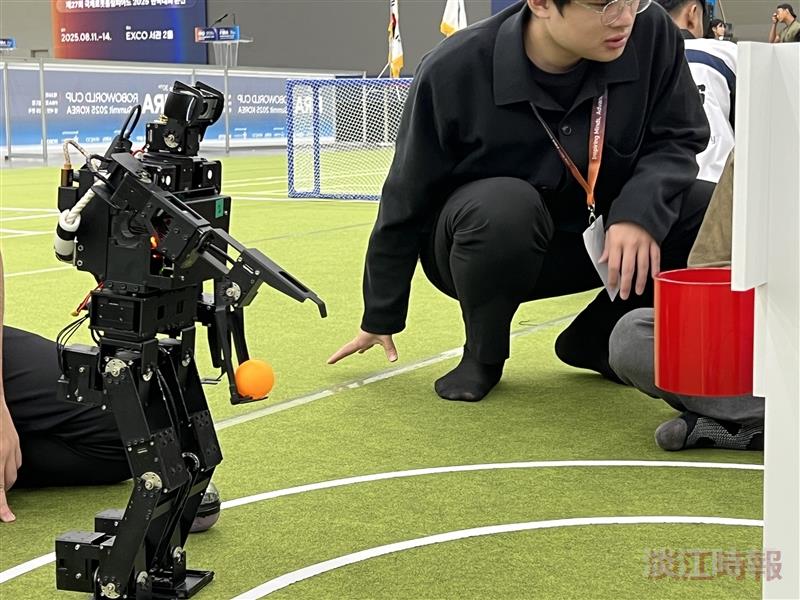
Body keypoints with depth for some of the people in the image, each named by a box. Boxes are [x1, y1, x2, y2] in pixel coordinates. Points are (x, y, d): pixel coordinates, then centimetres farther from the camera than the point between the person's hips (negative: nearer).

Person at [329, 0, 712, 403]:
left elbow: (676, 139, -8)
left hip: (599, 238, 3)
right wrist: (380, 318, -2)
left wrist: (639, 212, -31)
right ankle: (483, 355, -8)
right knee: (504, 207, -38)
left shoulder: (653, 34, -19)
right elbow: (406, 202, -12)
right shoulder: (454, 69, -24)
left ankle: (595, 339, 3)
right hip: (483, 240, -3)